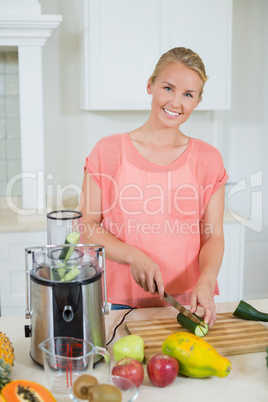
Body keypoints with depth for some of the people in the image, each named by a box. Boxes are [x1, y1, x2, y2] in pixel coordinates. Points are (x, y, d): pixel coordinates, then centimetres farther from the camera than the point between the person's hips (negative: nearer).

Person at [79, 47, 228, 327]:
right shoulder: (109, 151, -3)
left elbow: (213, 236, 1)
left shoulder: (207, 159, 1)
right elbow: (87, 227, -3)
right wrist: (133, 256, -16)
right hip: (122, 300, -1)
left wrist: (205, 282, -17)